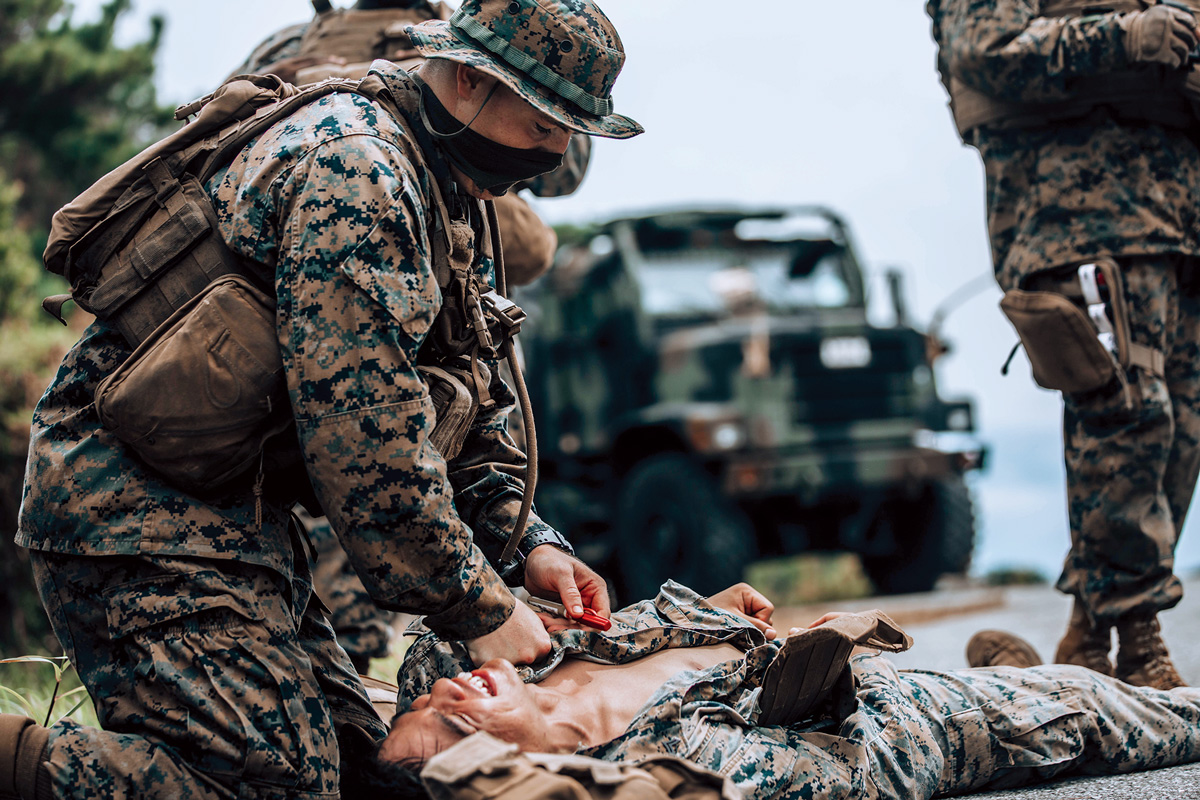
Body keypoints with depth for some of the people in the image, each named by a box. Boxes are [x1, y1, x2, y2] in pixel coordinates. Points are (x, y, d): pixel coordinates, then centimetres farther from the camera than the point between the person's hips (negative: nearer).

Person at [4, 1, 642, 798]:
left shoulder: (455, 195, 17)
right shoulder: (354, 164, -17)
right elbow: (364, 425, -23)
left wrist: (528, 540, 5)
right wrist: (476, 607, -17)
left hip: (238, 510, 11)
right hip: (145, 511, -11)